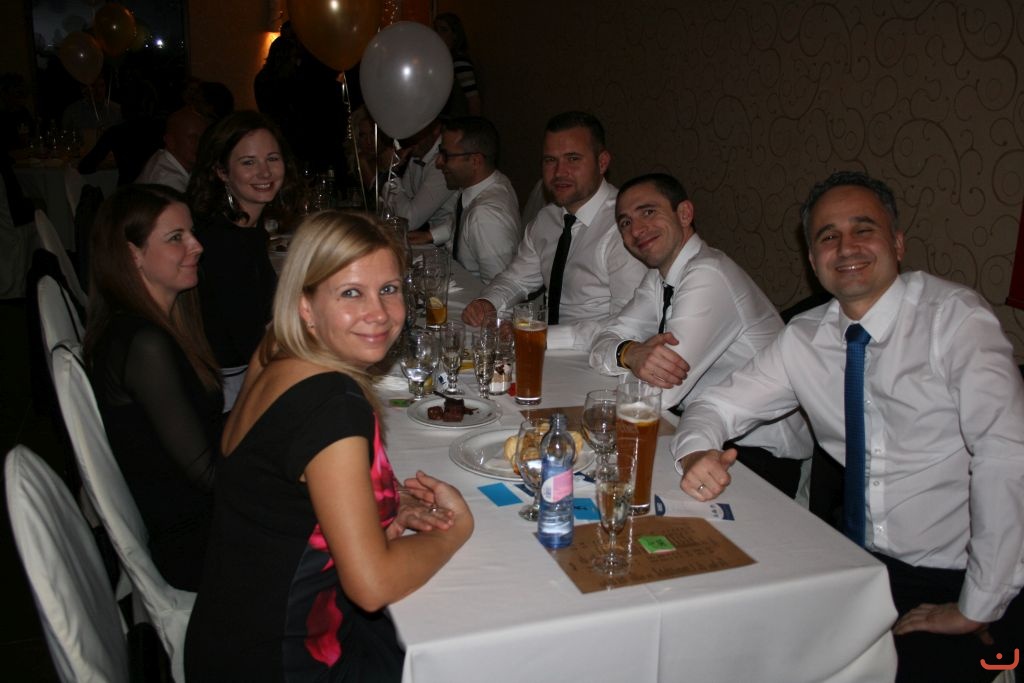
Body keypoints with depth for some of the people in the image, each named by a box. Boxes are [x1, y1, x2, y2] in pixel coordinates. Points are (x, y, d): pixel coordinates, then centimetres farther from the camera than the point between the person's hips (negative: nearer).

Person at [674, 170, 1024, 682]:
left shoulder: (953, 317, -13)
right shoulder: (804, 339, 2)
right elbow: (718, 405, 6)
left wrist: (977, 607, -20)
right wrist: (696, 453, -19)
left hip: (956, 582, -3)